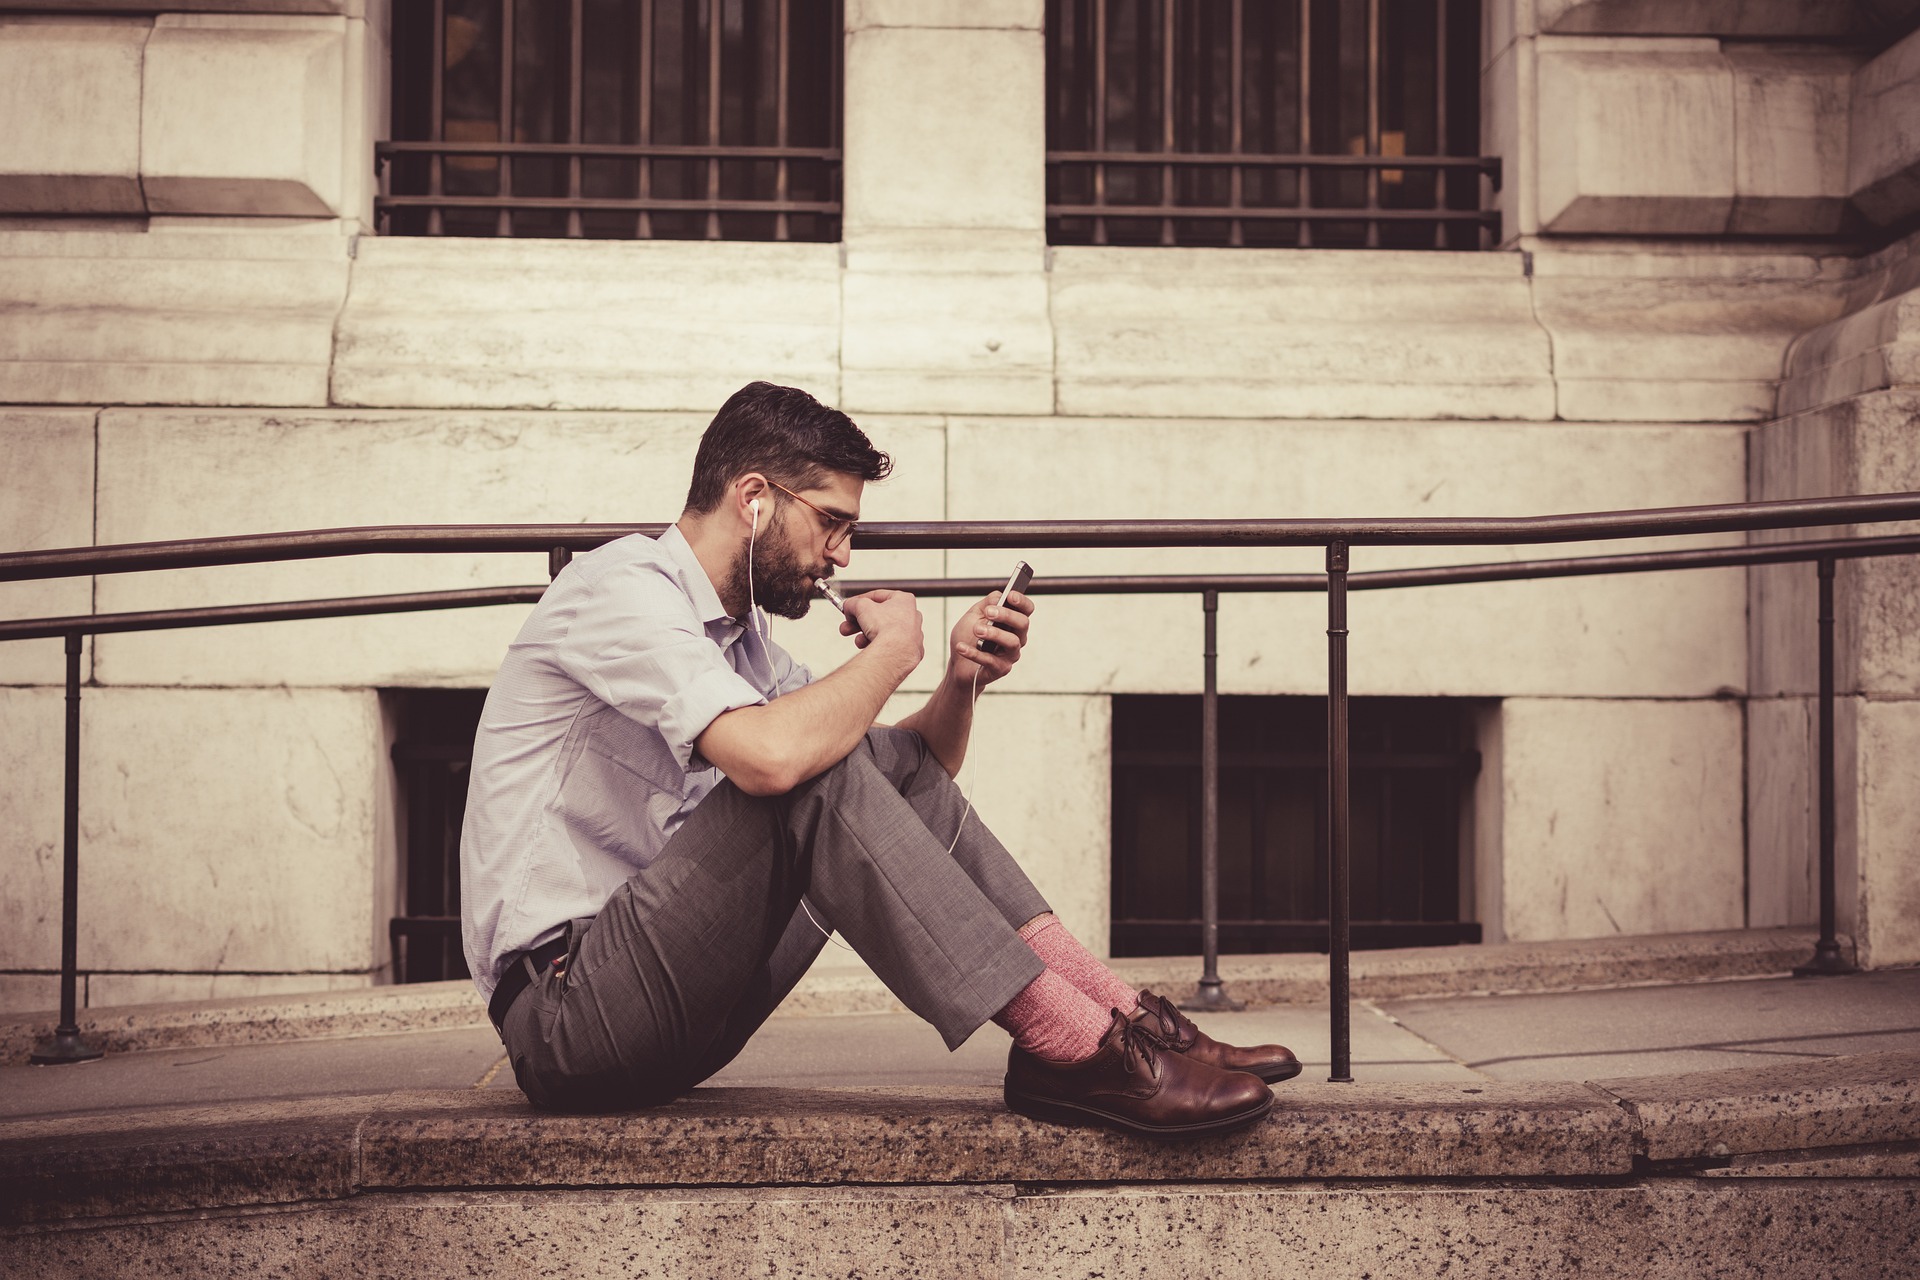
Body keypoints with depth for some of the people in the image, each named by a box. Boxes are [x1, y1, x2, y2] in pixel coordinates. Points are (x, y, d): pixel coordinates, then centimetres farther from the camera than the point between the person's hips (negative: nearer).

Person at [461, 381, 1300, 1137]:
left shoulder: (737, 634, 16)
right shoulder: (622, 585, -12)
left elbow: (906, 781, 18)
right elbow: (772, 755, -30)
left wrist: (961, 679, -1)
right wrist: (893, 649, -12)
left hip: (669, 1002, 9)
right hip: (563, 1014, -9)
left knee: (897, 764, -1)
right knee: (815, 774, -26)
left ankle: (1115, 1012, -8)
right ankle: (1072, 1049, -25)